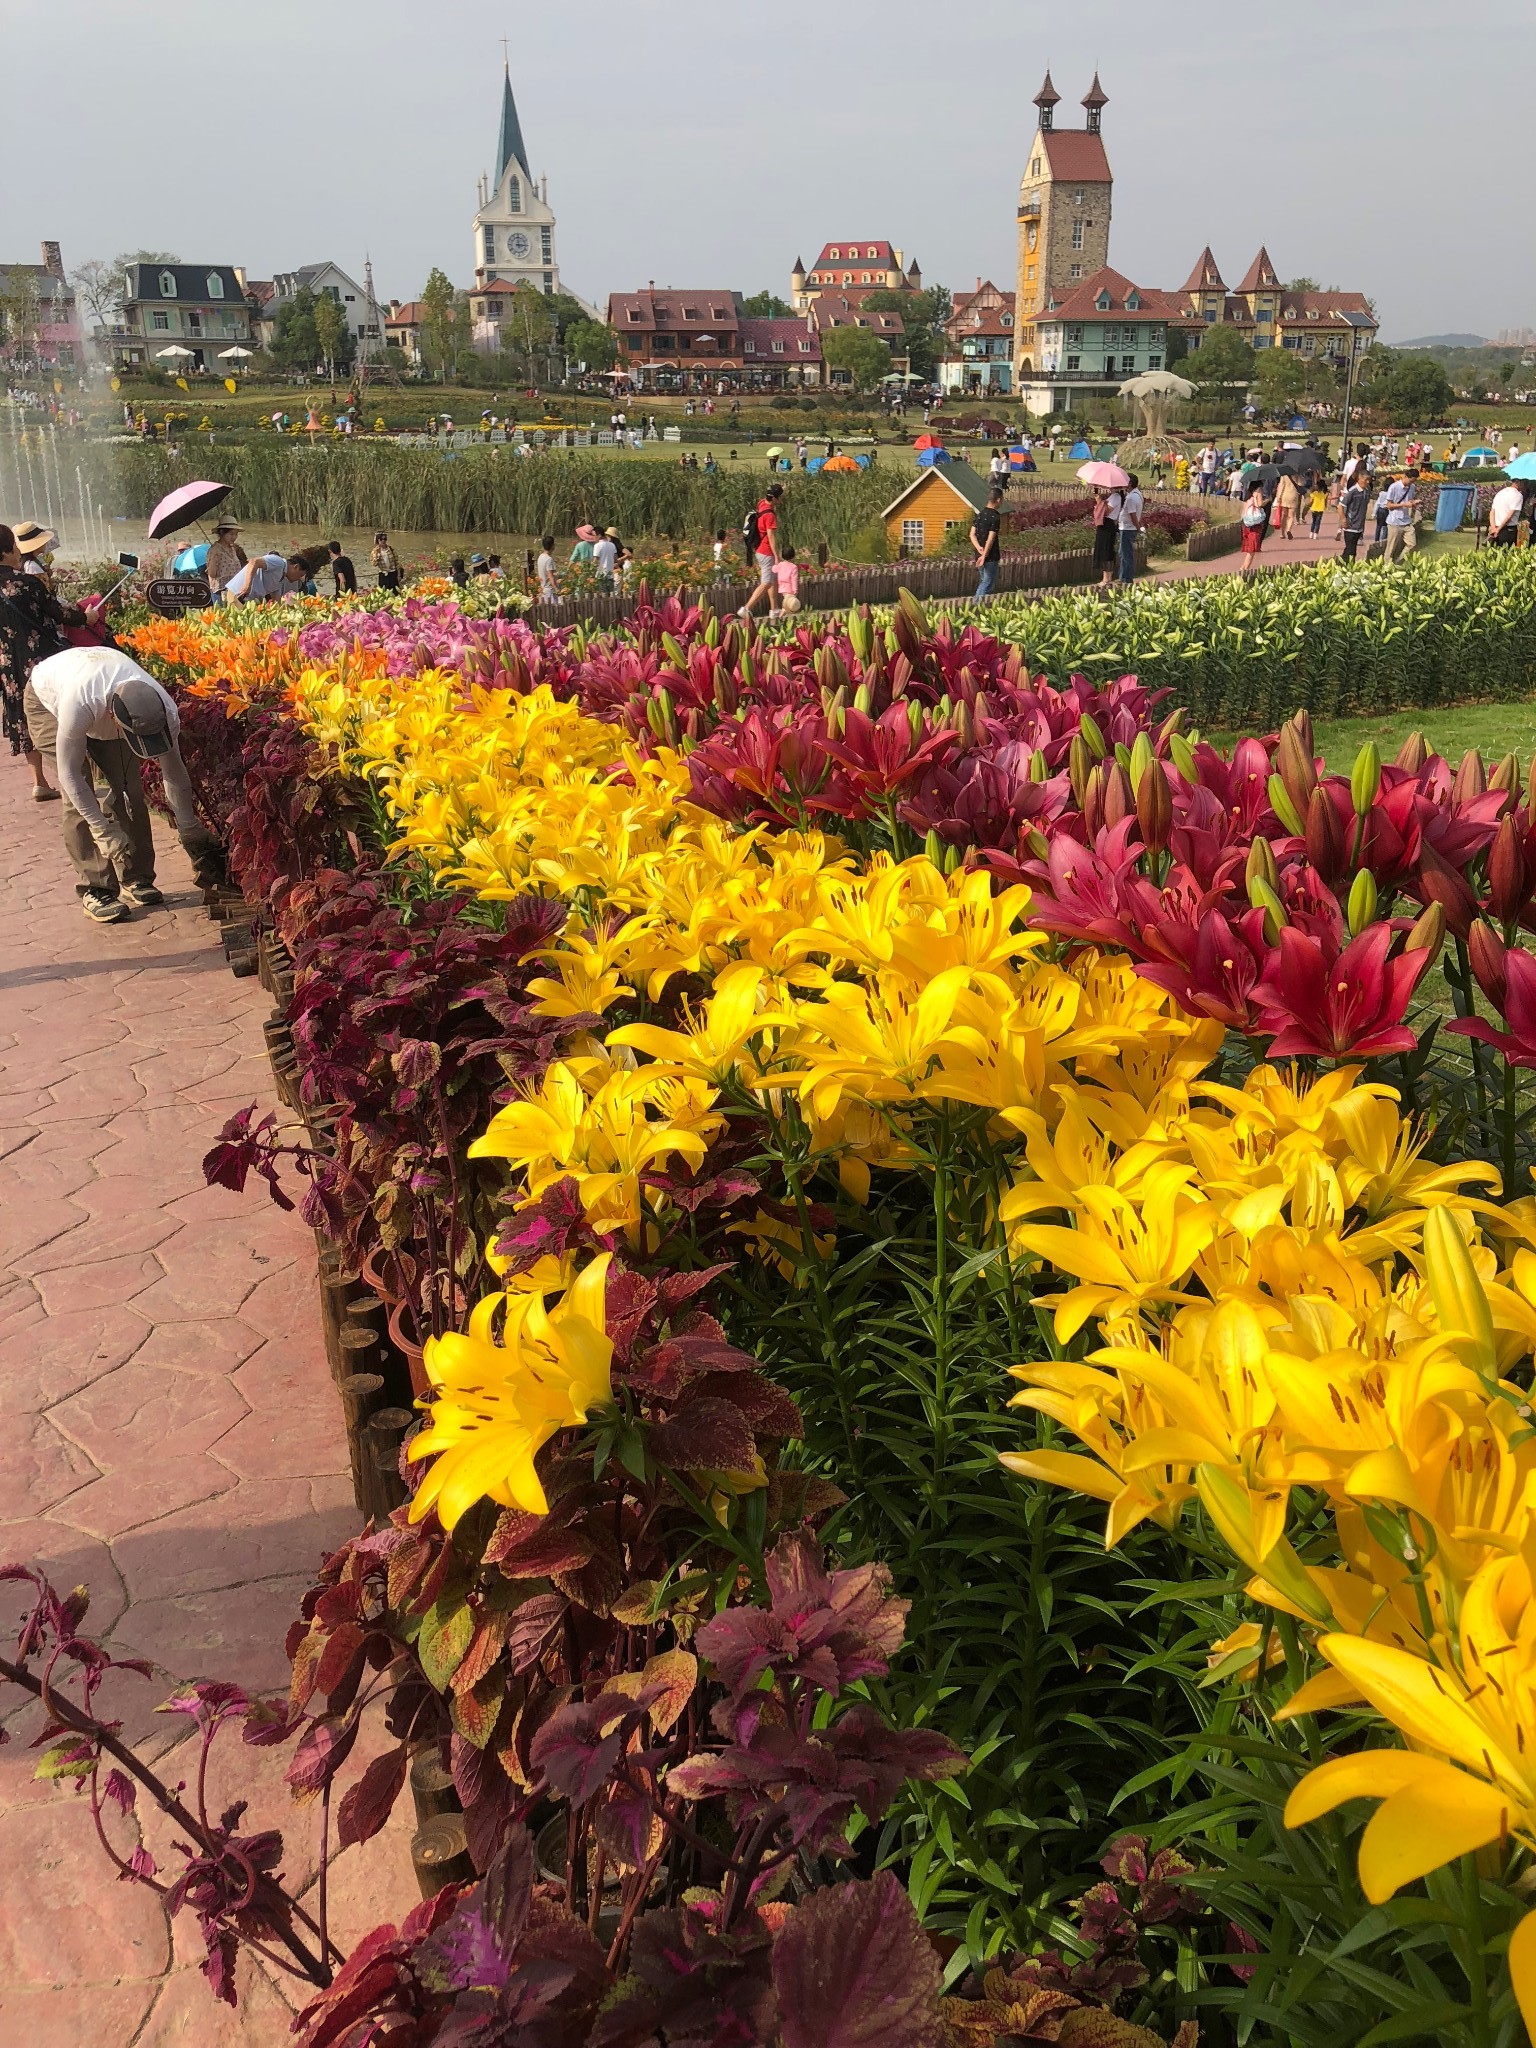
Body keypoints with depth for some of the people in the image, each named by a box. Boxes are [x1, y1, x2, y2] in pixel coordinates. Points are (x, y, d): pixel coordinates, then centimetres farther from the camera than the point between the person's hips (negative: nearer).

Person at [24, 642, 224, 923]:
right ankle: (94, 890, -9)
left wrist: (189, 829, -13)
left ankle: (136, 880, 5)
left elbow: (174, 773, -17)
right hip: (48, 701, -4)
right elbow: (69, 775, -35)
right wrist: (105, 832, -36)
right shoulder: (79, 706, -47)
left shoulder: (164, 712, -34)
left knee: (129, 789, -7)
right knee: (78, 798, -15)